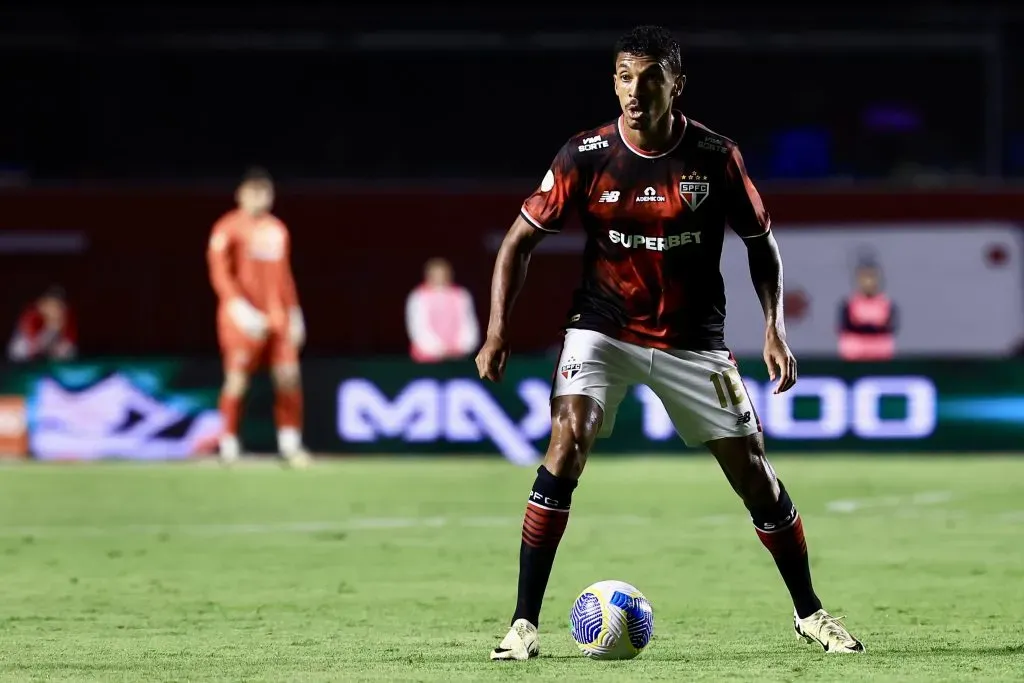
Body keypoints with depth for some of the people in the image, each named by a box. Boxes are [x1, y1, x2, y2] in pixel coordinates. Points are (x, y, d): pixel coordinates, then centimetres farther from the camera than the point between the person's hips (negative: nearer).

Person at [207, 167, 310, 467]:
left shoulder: (278, 230, 15)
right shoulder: (228, 228, -4)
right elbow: (220, 274, -12)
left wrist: (294, 314, 15)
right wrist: (241, 307, -23)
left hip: (276, 316, 5)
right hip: (242, 316, -5)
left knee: (289, 375, -3)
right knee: (237, 380, -7)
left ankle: (290, 442, 4)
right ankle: (229, 445, 4)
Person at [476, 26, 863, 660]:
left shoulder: (716, 156, -11)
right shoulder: (585, 156, -12)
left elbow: (762, 242, 4)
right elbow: (521, 239, -1)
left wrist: (775, 328, -7)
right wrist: (498, 334, -9)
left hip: (693, 340, 1)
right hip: (603, 330, -1)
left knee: (754, 473, 2)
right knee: (566, 445, -23)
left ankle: (809, 611, 23)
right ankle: (524, 624, -19)